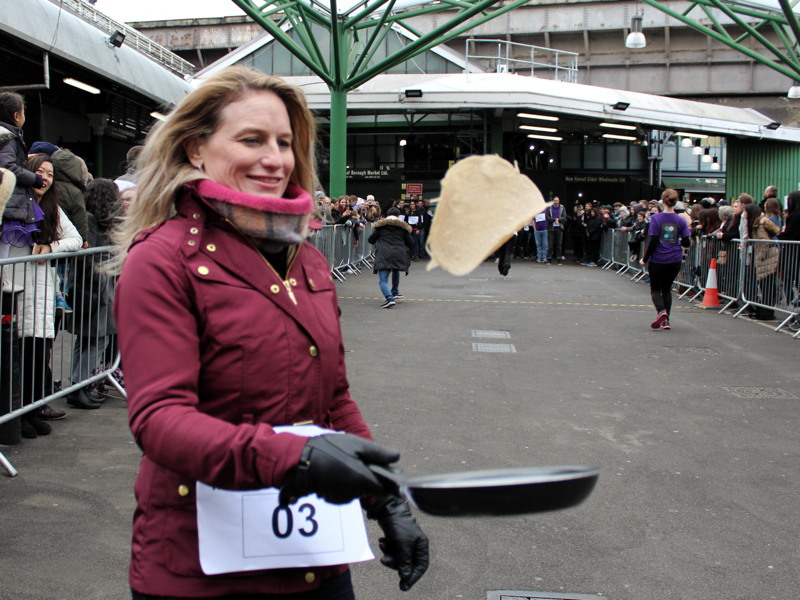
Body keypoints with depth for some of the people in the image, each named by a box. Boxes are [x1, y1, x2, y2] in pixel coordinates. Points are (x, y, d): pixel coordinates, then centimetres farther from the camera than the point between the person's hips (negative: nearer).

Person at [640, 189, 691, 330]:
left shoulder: (656, 218, -11)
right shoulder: (680, 220, -2)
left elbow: (652, 242, -14)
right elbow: (686, 243, -2)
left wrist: (645, 259, -3)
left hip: (658, 260, -3)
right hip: (675, 261, 3)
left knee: (655, 289, 11)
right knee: (667, 289, 18)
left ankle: (661, 311, -16)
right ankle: (666, 320, 14)